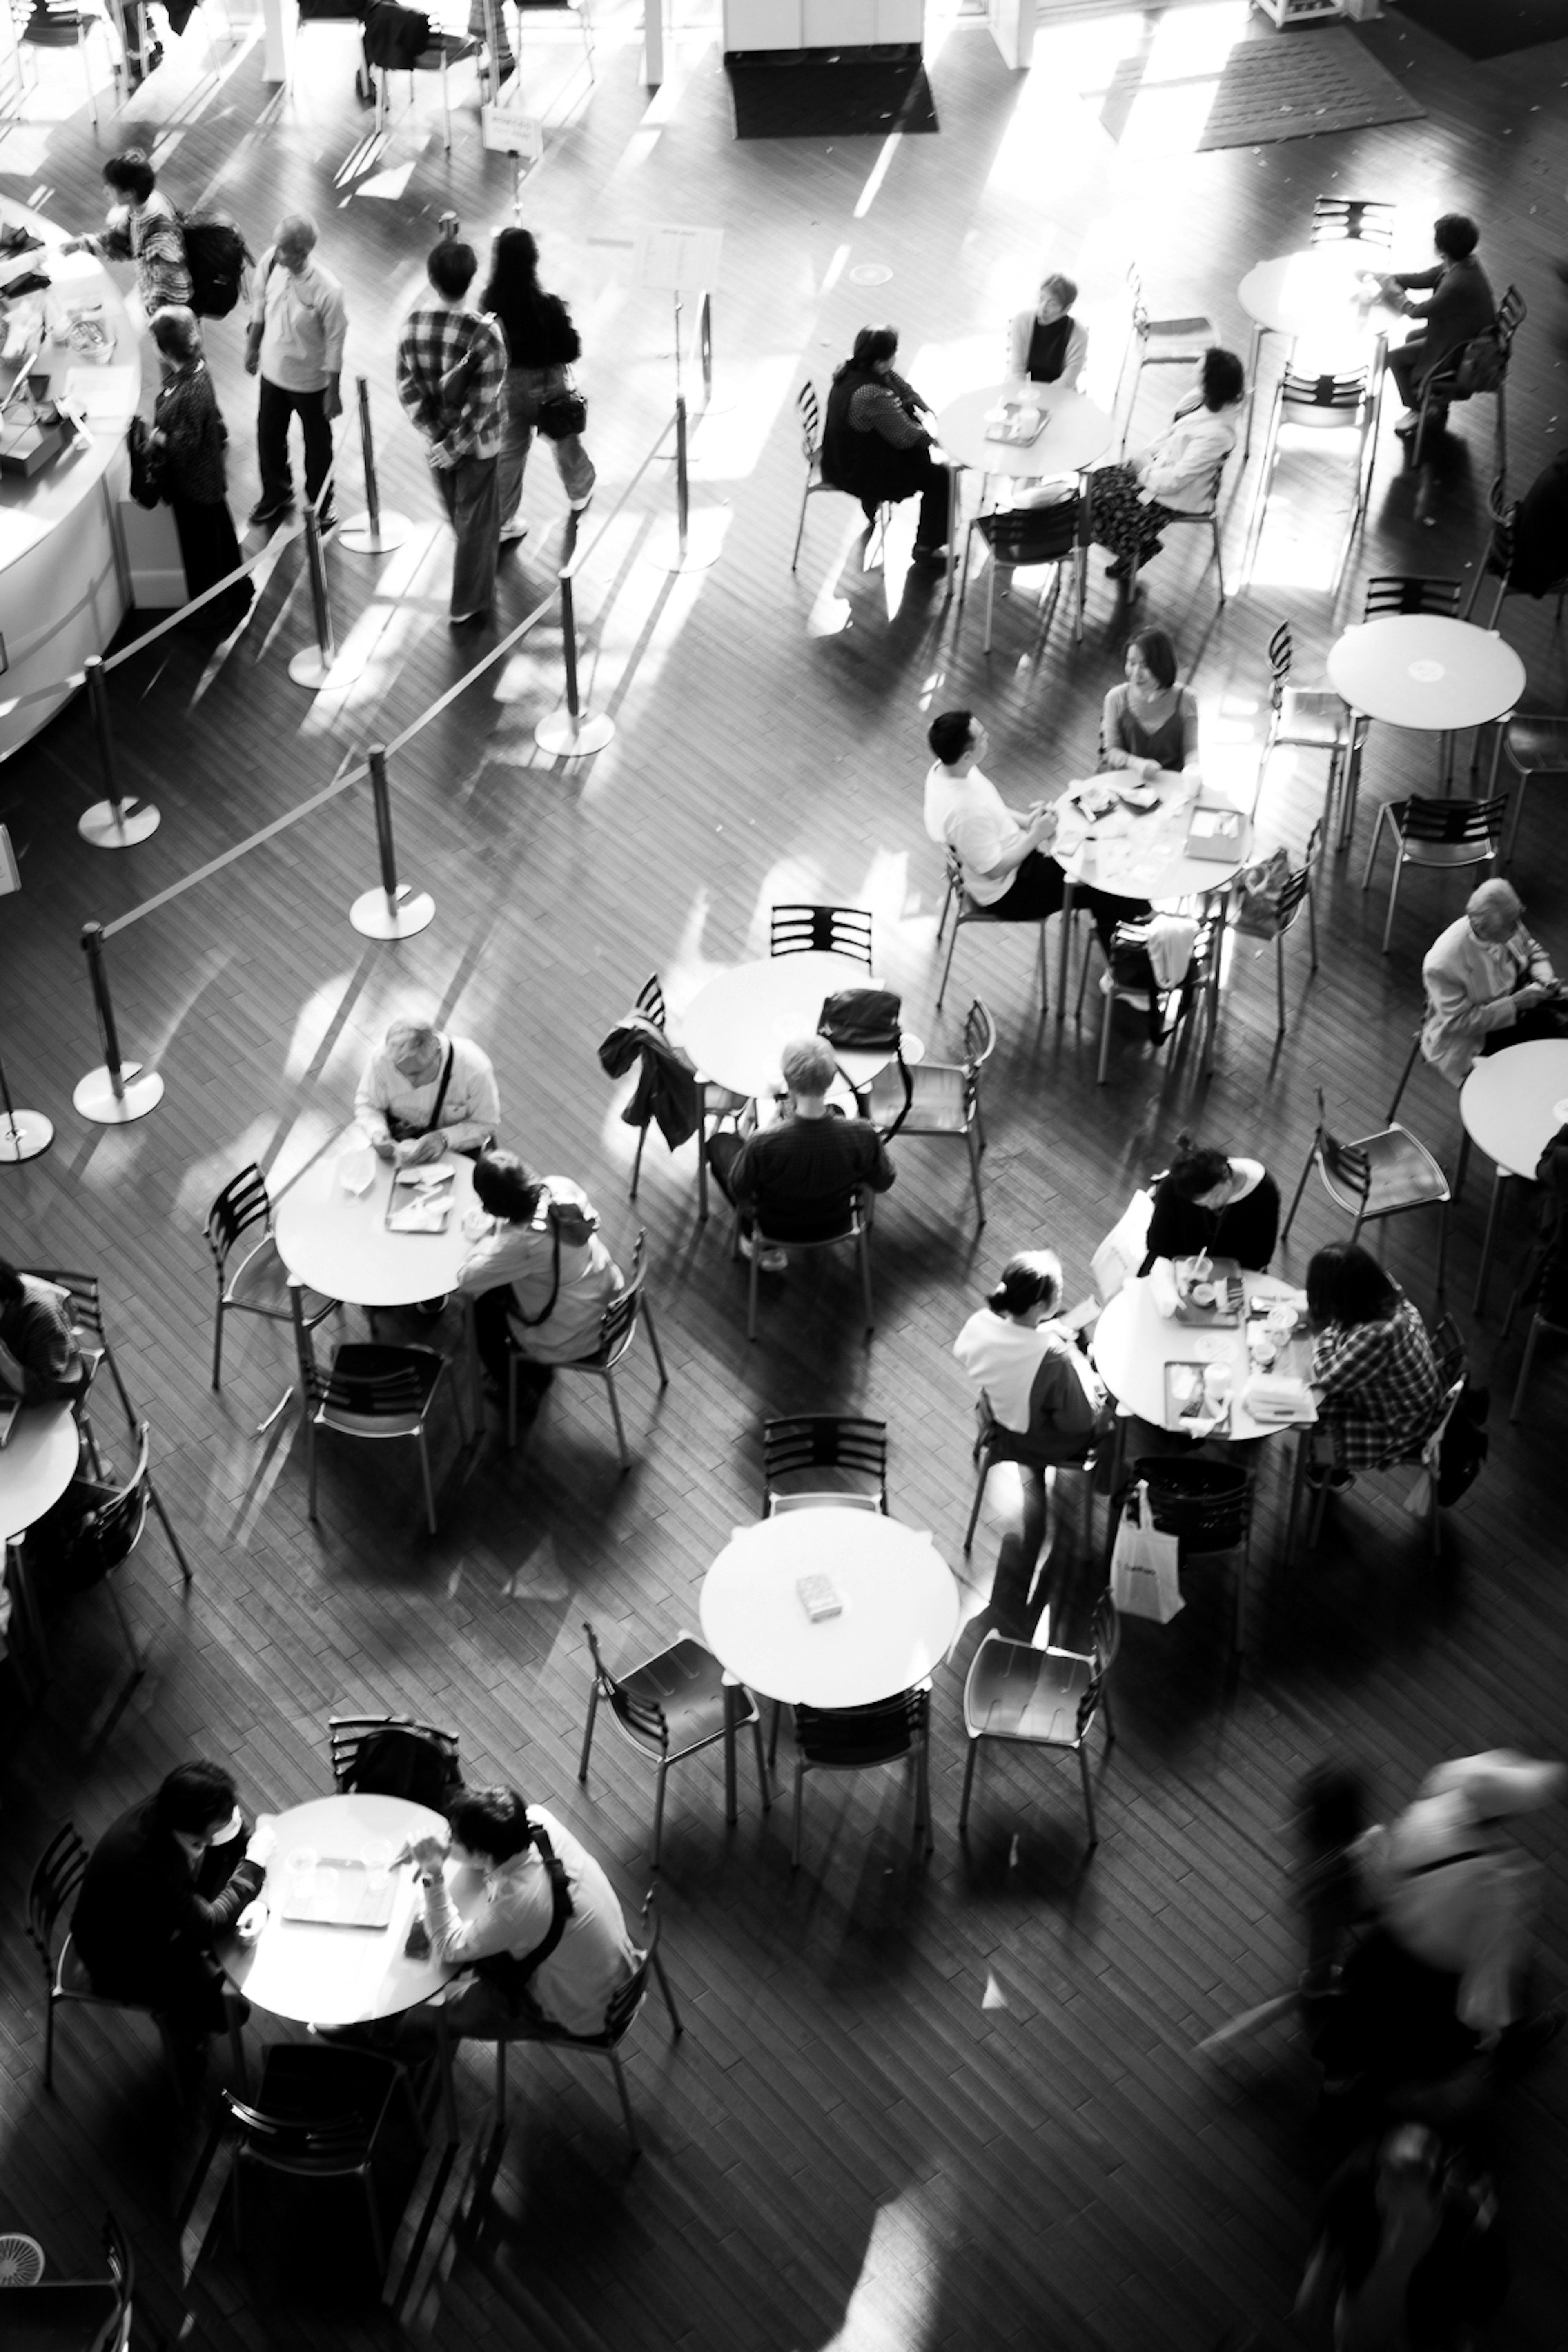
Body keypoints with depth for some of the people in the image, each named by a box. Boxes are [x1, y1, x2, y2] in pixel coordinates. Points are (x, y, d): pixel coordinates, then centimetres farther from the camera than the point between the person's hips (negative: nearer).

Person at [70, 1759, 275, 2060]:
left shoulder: (177, 1810, -24)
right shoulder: (146, 1867, -45)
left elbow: (240, 1839, -5)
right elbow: (208, 1924, -35)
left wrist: (254, 1902, -16)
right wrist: (255, 1863, -30)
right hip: (123, 1961, -7)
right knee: (227, 2007, -12)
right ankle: (185, 2026, 21)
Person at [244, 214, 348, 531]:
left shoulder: (327, 289, -32)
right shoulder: (270, 262, -18)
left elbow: (335, 342, -20)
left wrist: (333, 392, -12)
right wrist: (252, 346, 12)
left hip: (310, 381, -5)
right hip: (273, 371, 5)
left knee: (317, 445, 18)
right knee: (268, 436, 23)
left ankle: (320, 505, 43)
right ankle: (276, 494, 50)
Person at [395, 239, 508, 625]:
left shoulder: (412, 323, -15)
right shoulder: (484, 333, -28)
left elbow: (407, 387, -9)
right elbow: (484, 404, -25)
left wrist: (434, 435, -6)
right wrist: (456, 446, -15)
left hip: (437, 438, 5)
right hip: (477, 443, -5)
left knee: (457, 514, 28)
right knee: (476, 521, 15)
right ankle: (467, 605, 27)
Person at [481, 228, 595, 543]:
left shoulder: (490, 302, -17)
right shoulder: (546, 306, -29)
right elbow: (571, 350, -18)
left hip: (509, 384, 3)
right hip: (546, 384, -3)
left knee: (509, 451, 17)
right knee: (565, 440, 24)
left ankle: (503, 521, 21)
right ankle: (580, 493, 49)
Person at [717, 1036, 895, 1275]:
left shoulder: (763, 1144, -39)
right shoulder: (862, 1136, -33)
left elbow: (738, 1189, -18)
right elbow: (883, 1183, -13)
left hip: (776, 1228, -2)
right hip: (836, 1225, 2)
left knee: (721, 1143, 22)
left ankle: (766, 1249, 24)